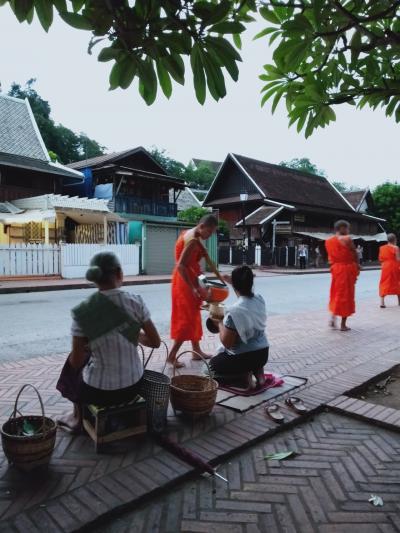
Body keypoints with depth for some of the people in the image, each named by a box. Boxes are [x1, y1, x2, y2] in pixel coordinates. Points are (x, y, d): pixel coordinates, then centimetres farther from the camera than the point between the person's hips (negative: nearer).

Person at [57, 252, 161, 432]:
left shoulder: (82, 311, -17)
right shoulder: (136, 302, -12)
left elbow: (76, 362, -9)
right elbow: (155, 342, -4)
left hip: (99, 392, -3)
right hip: (133, 386, 3)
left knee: (71, 369, 30)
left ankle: (79, 417, 48)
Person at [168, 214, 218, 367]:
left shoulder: (189, 234, 9)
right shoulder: (193, 240, -21)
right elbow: (181, 266, -28)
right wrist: (193, 288, -28)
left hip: (187, 280, 10)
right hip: (185, 282, -10)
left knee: (193, 316, 16)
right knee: (187, 318, -4)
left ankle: (197, 351, 27)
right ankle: (172, 356, 3)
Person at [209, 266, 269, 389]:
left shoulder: (234, 311, -27)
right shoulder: (259, 300, -6)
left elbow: (227, 343, -20)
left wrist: (220, 323, -6)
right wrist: (233, 282, 18)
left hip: (245, 357, -7)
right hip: (263, 354, 7)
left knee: (213, 365, 21)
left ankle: (244, 375, -3)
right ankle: (257, 370, 10)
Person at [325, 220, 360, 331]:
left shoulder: (328, 241, 6)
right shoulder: (347, 239, -12)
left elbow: (330, 256, 7)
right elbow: (354, 254, -5)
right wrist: (357, 265, 9)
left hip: (335, 269, 6)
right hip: (347, 269, -5)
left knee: (336, 293, 20)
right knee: (346, 295, 2)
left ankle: (333, 316, 11)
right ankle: (343, 324, 8)